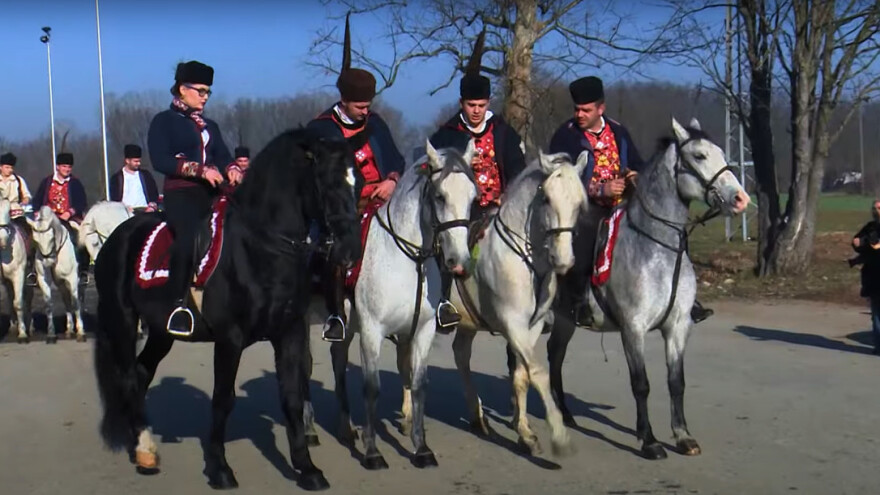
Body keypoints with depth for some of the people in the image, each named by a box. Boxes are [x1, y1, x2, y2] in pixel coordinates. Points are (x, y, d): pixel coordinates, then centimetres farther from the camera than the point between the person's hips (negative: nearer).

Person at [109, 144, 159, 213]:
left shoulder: (146, 174, 18)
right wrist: (125, 208, -12)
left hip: (145, 210, 1)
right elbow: (114, 199, 6)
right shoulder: (116, 178, 11)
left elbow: (154, 193, 16)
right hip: (127, 212, -1)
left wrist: (153, 205, -5)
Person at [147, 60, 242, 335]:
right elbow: (160, 160, -9)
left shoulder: (210, 126, 24)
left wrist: (231, 169, -8)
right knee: (188, 237, -30)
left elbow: (223, 155, 16)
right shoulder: (163, 121, 4)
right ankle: (178, 303, -22)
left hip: (211, 193, 6)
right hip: (180, 193, -6)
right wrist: (201, 170, -17)